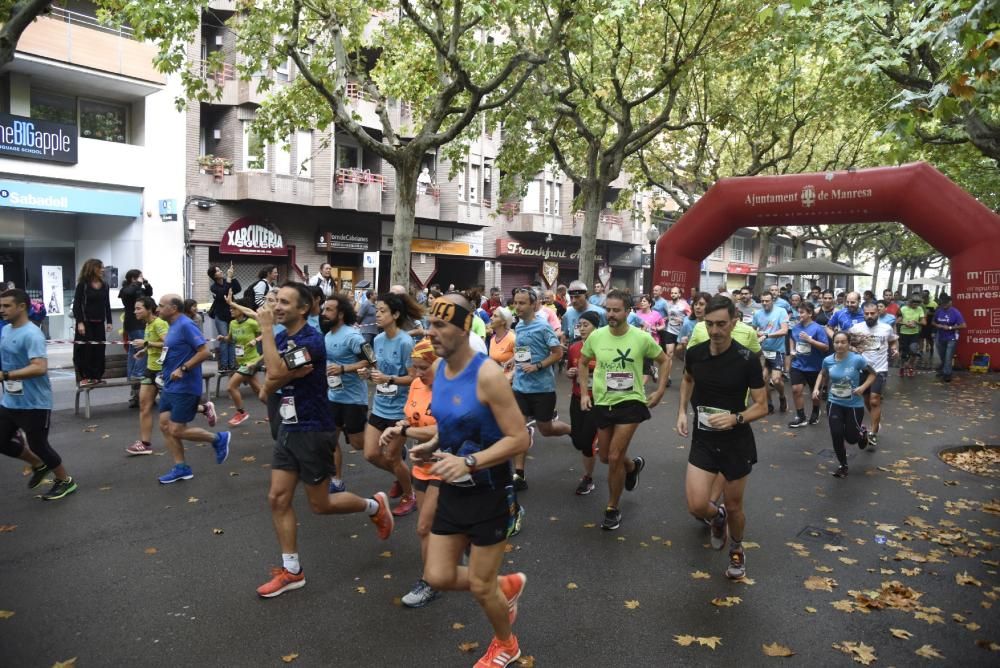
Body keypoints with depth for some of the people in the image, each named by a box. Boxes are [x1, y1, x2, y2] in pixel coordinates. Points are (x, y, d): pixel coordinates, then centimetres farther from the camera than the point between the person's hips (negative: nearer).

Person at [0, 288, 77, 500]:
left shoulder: (31, 334, -21)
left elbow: (40, 368, -31)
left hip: (33, 403, -9)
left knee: (38, 445, 3)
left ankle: (65, 481, 23)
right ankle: (38, 464, 37)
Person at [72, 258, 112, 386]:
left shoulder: (104, 285, 9)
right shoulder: (82, 284, -5)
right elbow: (76, 305, -7)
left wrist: (108, 321, 6)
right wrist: (79, 322, -15)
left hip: (99, 323, 5)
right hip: (86, 322, -5)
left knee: (99, 350, 4)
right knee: (85, 350, -3)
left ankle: (96, 376, 12)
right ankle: (84, 377, 5)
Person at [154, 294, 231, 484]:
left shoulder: (186, 325, -18)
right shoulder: (173, 326, 11)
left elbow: (204, 351, -23)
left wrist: (183, 369, -26)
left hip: (184, 388, -10)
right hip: (170, 386, 10)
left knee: (176, 431, -6)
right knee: (165, 426, 8)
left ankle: (218, 439, 11)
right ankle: (181, 468, 15)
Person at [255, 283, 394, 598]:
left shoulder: (311, 340, -19)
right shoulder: (281, 337, 6)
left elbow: (277, 371, -31)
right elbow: (270, 382, 0)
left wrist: (266, 330, -24)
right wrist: (291, 373, -20)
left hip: (313, 431, -8)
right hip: (289, 428, 8)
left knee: (320, 504, 5)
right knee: (278, 499, 5)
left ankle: (375, 505, 30)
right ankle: (291, 570, 17)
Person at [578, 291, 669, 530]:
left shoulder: (642, 338, -13)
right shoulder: (596, 336, -6)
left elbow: (664, 360, 3)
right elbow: (582, 363, 11)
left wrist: (660, 390, -3)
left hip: (631, 402, -4)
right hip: (603, 403, 4)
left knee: (615, 457, -9)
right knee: (606, 457, 15)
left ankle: (613, 509, 11)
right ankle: (633, 465, 50)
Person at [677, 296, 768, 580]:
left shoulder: (747, 360, -17)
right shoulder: (694, 353, -6)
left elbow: (761, 406, -10)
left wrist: (735, 418, -28)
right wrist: (682, 412, 5)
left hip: (737, 443, -2)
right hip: (702, 440, 2)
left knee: (734, 507, 11)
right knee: (697, 506, -8)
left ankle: (737, 549, 44)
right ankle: (718, 517, 30)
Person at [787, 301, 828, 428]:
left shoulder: (818, 328, -16)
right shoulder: (796, 327, 0)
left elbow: (826, 347, -18)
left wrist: (810, 340, -27)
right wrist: (792, 350, 4)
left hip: (813, 366, -4)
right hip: (798, 364, 4)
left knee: (814, 391, 15)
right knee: (796, 389, -6)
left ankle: (815, 413, 39)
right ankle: (801, 417, 5)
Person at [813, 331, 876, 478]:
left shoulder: (857, 359, -18)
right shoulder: (828, 360, -8)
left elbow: (872, 374, -3)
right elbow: (822, 374, 14)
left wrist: (863, 387, -19)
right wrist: (816, 388, -1)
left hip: (854, 404, -2)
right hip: (834, 403, 2)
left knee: (851, 437, 6)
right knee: (836, 435, -6)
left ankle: (862, 431, 46)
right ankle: (843, 465, 17)